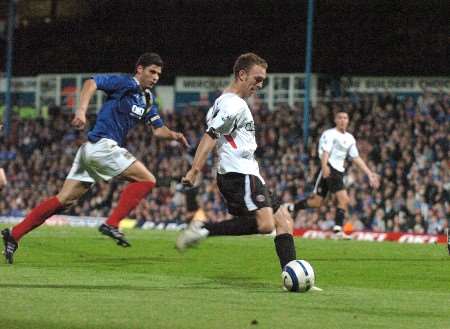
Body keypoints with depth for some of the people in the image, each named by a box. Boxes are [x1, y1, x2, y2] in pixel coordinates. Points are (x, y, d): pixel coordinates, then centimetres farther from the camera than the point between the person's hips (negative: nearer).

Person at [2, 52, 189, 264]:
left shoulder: (146, 99, 21)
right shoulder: (126, 83, -6)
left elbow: (158, 129, 23)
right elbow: (92, 83, -18)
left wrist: (173, 135, 2)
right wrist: (81, 110, -31)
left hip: (92, 151, 9)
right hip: (102, 145, -9)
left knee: (65, 199, 4)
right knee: (146, 180, -8)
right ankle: (112, 224, -11)